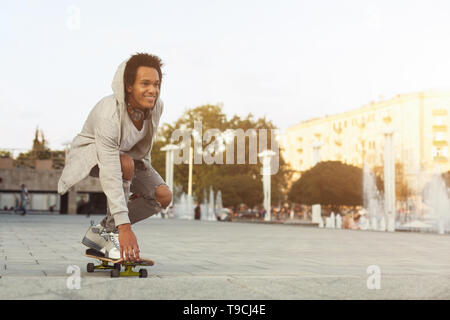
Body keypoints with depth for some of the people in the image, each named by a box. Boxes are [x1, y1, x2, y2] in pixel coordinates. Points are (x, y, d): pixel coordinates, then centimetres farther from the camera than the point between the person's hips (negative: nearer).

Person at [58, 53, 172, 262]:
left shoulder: (156, 106, -19)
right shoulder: (109, 116, -38)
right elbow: (111, 174, -41)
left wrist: (142, 177, 11)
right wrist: (124, 226, -43)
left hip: (125, 152, 6)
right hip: (91, 153, -6)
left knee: (163, 197, -12)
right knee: (126, 163, -38)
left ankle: (101, 231, 1)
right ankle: (112, 231, -20)